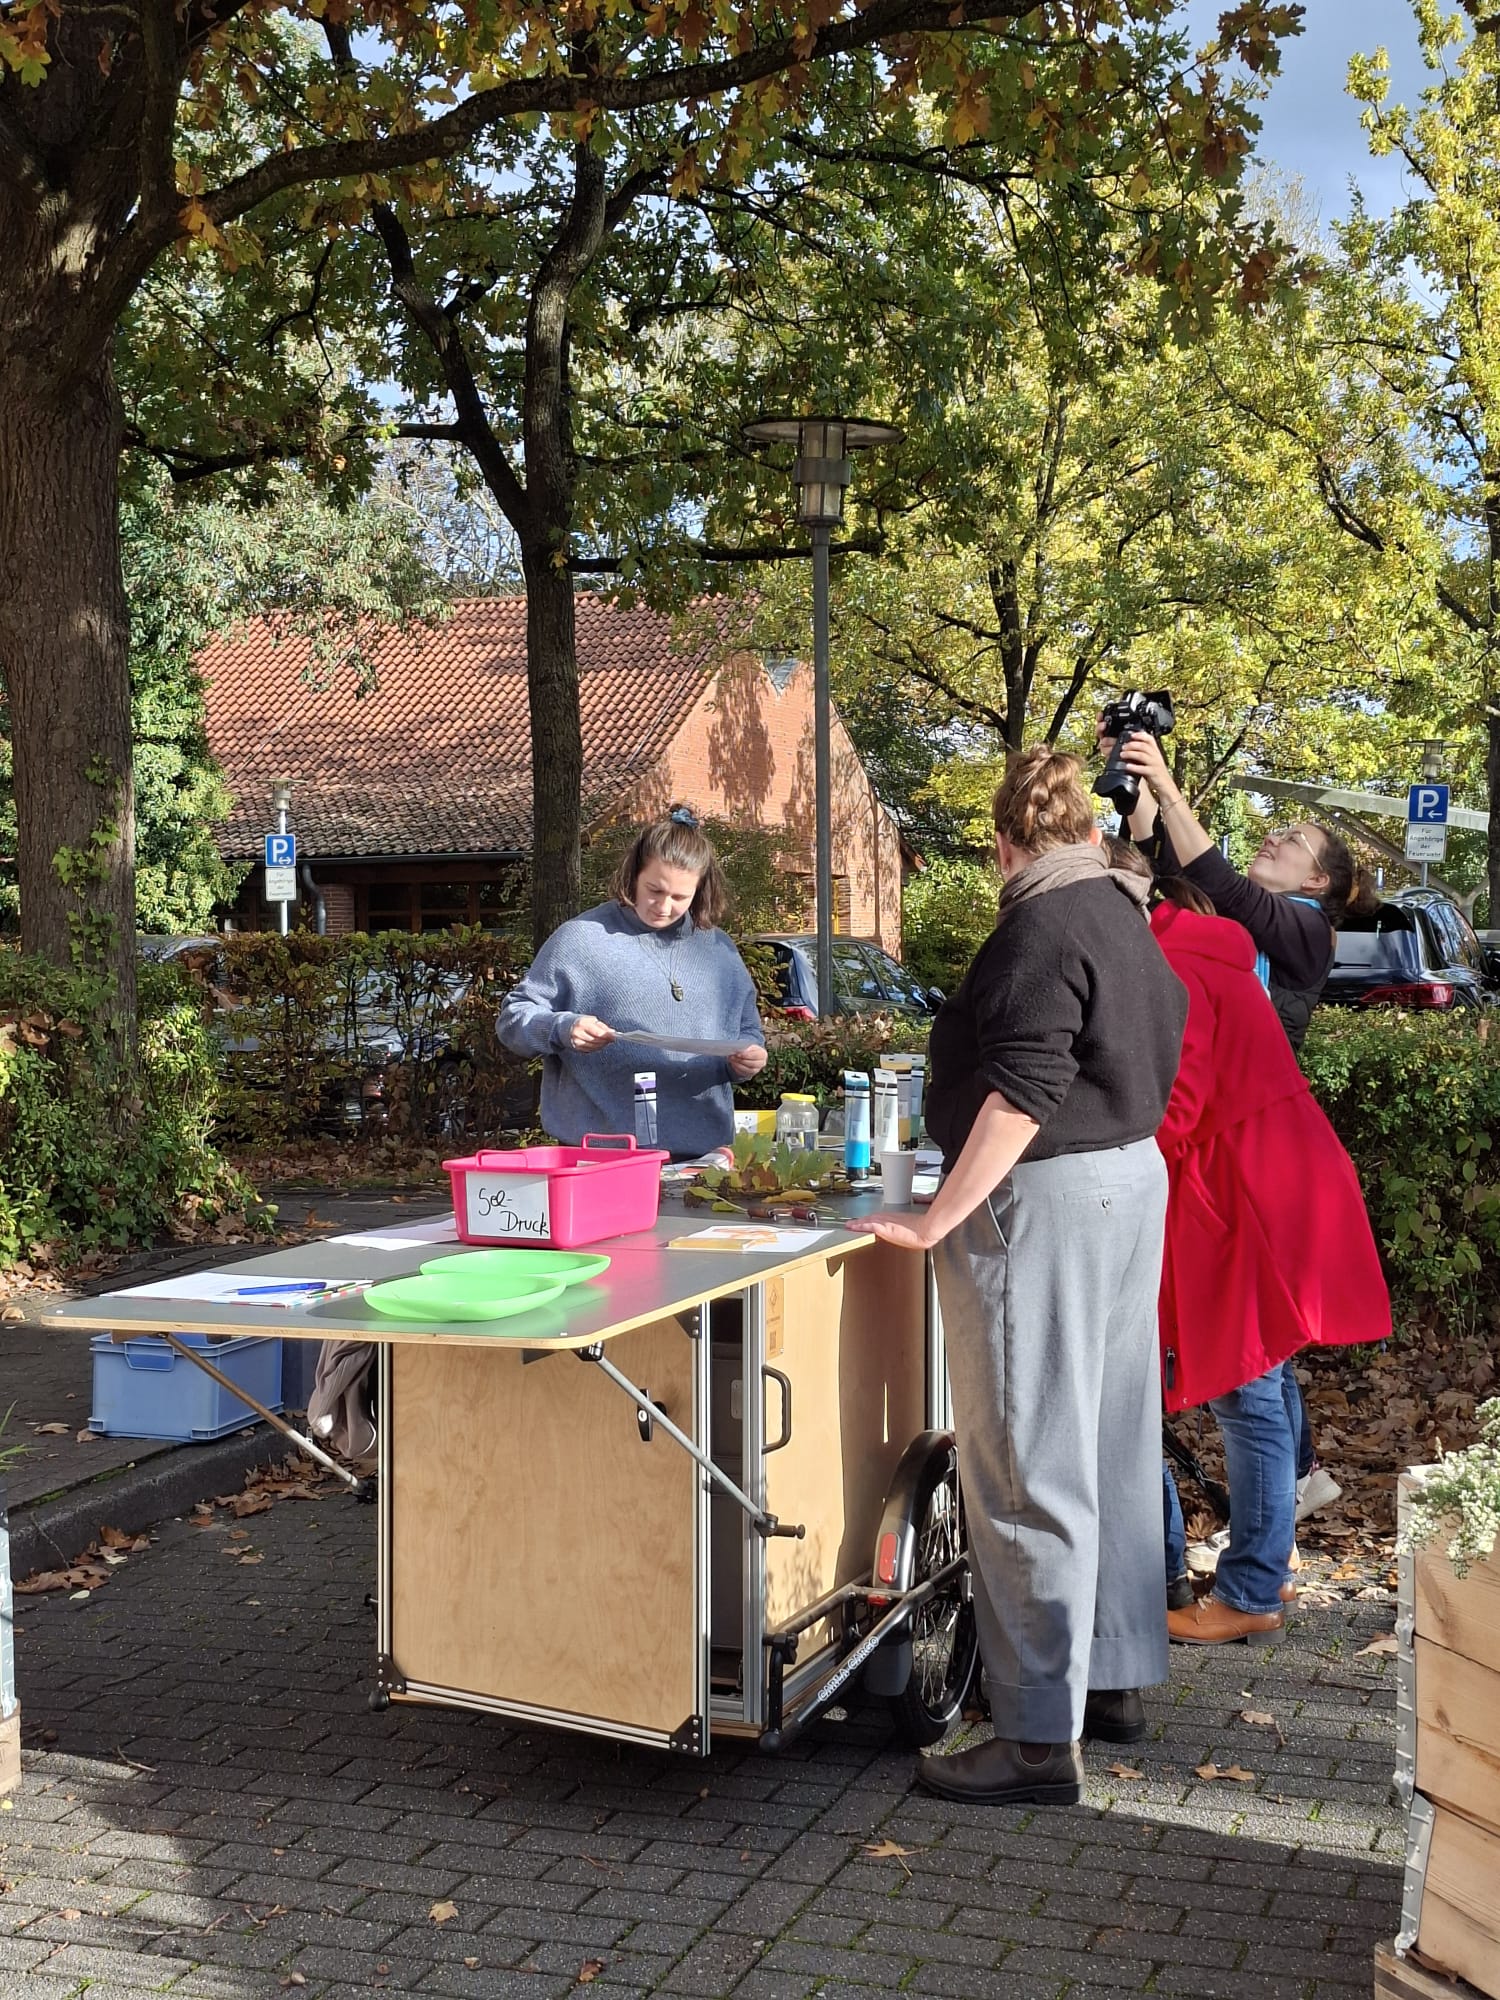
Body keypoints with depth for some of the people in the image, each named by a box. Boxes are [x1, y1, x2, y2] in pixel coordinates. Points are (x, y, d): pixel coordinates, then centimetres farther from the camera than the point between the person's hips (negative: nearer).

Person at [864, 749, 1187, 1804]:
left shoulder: (1042, 929, -17)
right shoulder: (1129, 918, 10)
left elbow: (1022, 1093, -24)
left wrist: (937, 1221, -19)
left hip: (1045, 1202, -10)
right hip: (1133, 1178, 10)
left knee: (1030, 1470, -4)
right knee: (1114, 1447, 17)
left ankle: (1041, 1740, 2)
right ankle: (1115, 1680, 29)